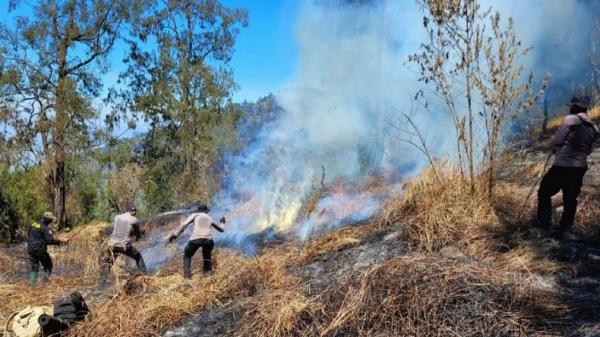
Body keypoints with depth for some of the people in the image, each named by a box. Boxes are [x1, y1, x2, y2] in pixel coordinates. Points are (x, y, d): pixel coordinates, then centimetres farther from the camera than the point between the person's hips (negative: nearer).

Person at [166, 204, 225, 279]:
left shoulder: (195, 215, 25)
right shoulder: (210, 218, 33)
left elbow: (183, 224, 8)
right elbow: (222, 229, 44)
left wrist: (175, 234, 5)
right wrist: (222, 222, 65)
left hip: (196, 238, -2)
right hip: (208, 239, 2)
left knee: (187, 256, 22)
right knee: (207, 257, 33)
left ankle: (187, 276, 5)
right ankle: (207, 273, 17)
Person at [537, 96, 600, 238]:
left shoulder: (570, 120, -10)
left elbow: (556, 141, -10)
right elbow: (588, 150, 17)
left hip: (562, 166, -5)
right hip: (580, 167, 5)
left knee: (545, 193, 11)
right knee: (571, 199, 12)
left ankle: (543, 224, 12)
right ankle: (565, 229, 11)